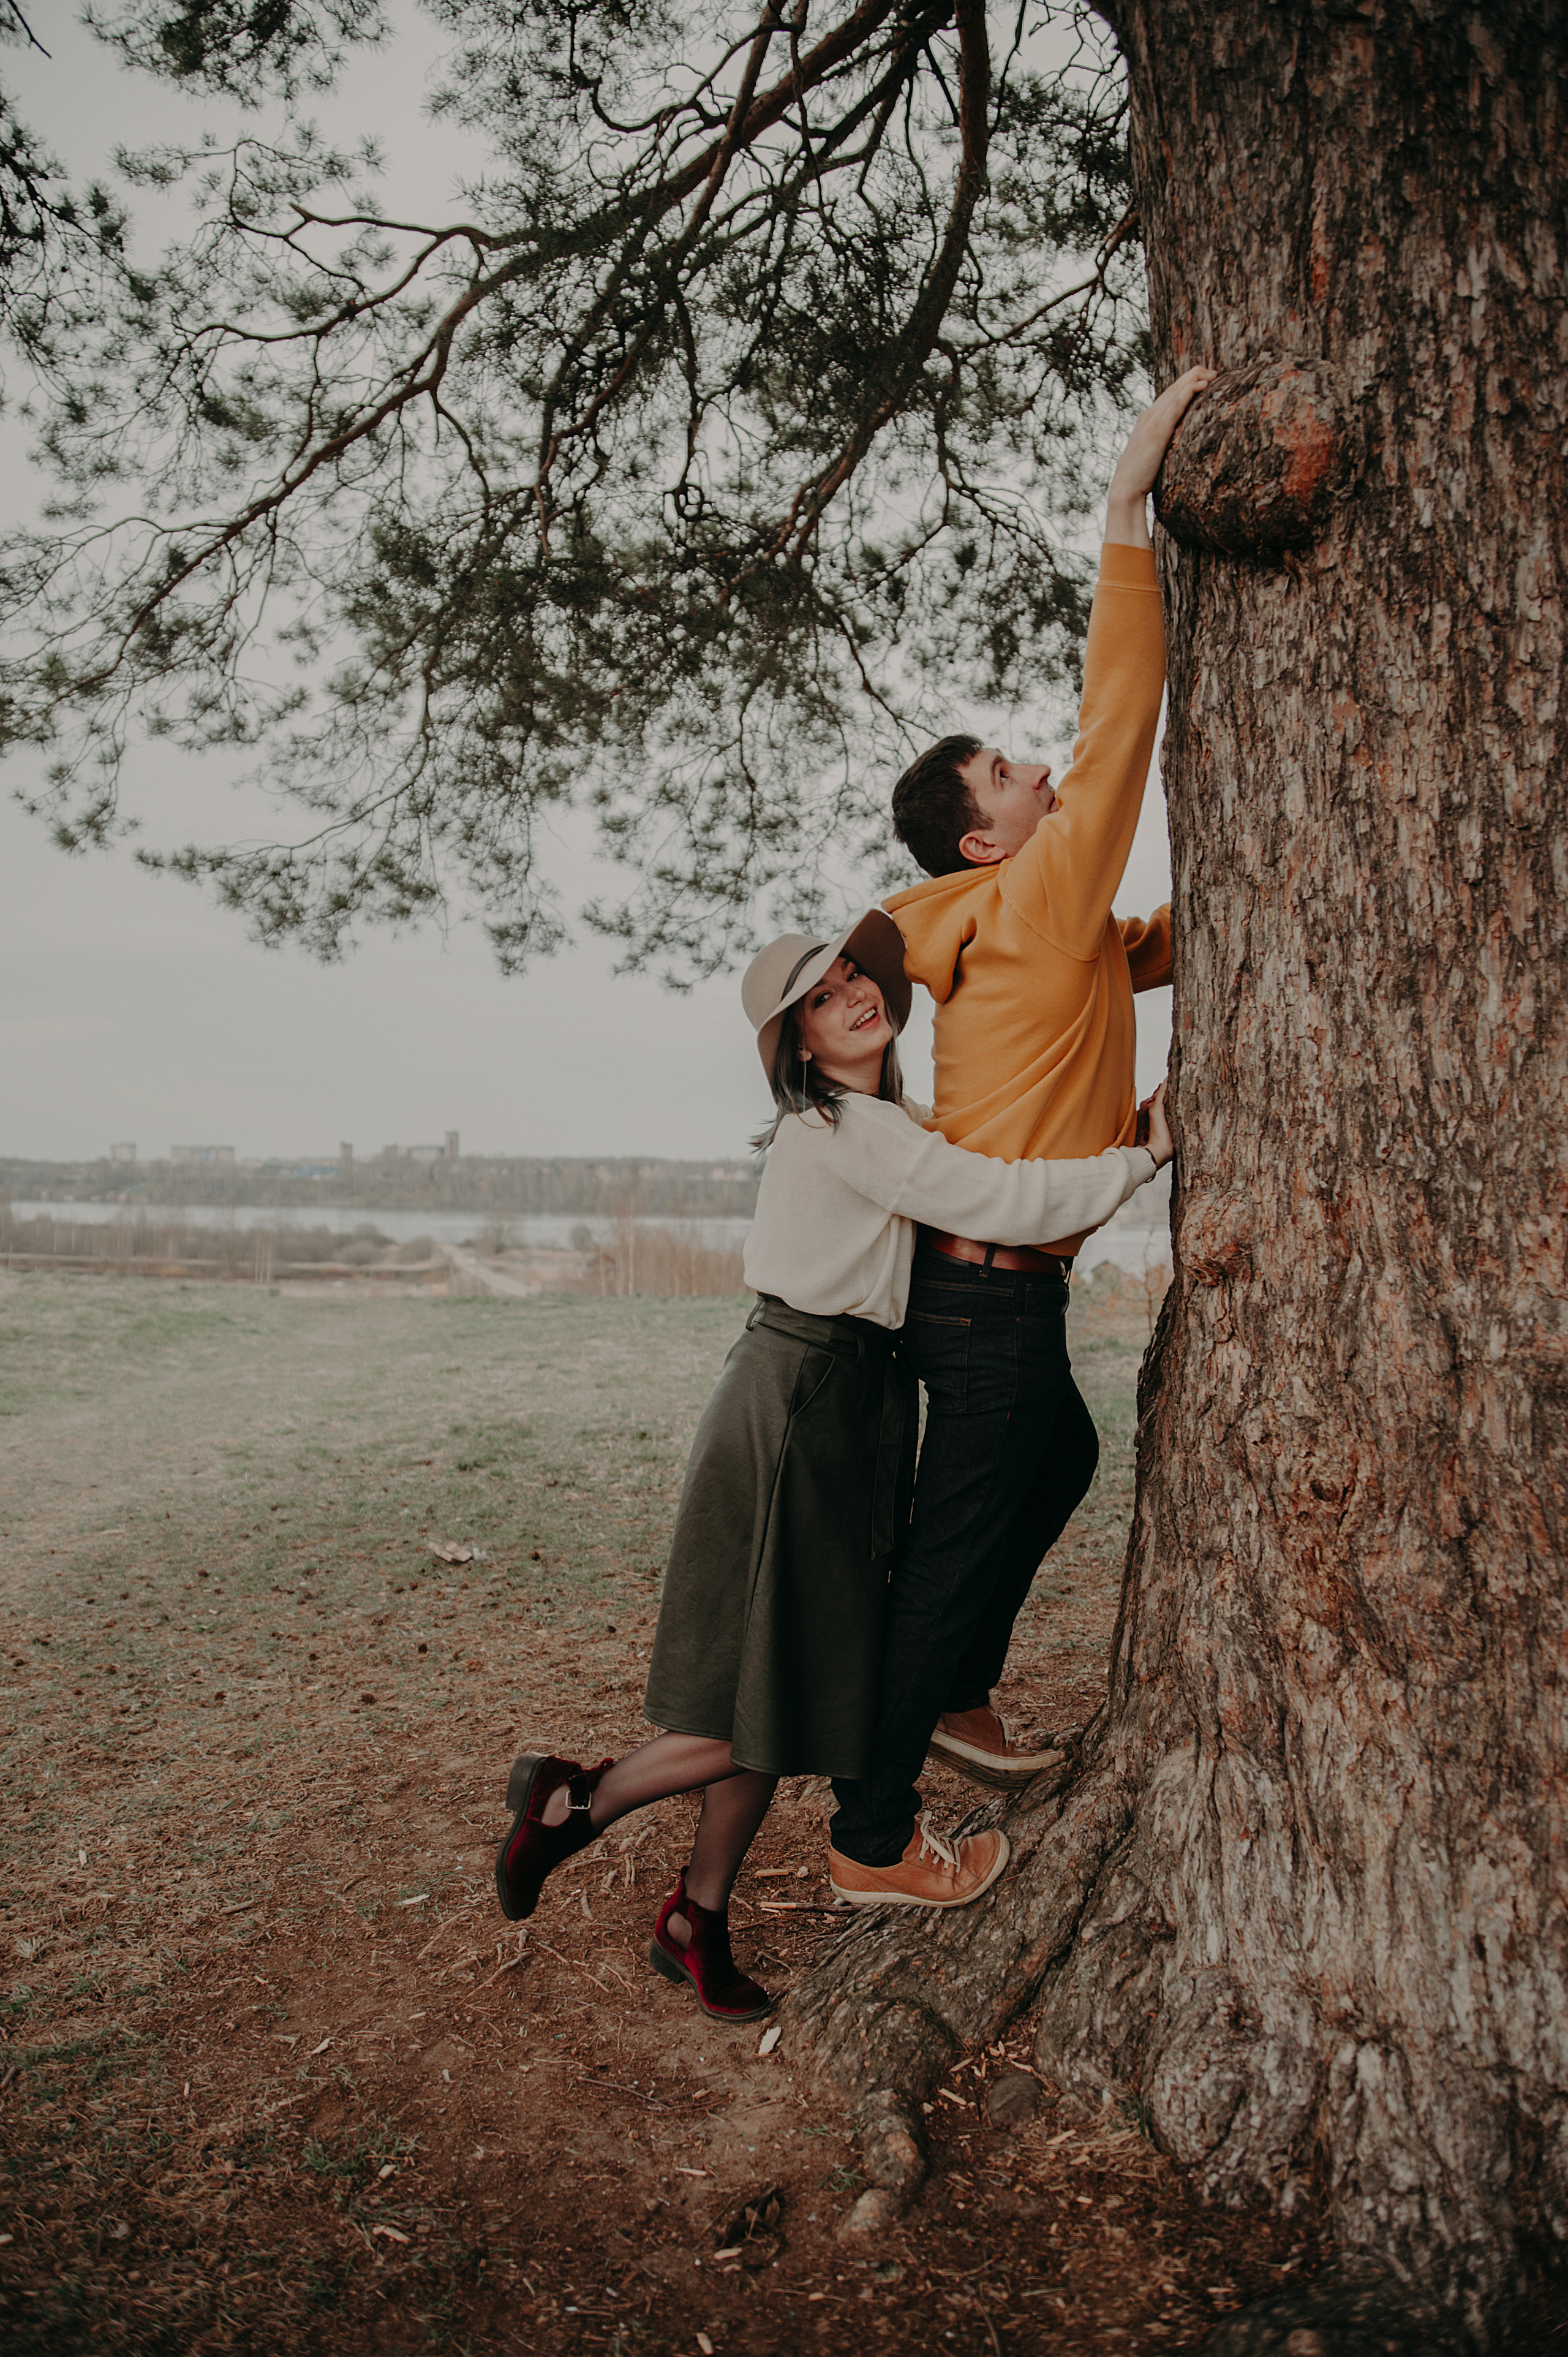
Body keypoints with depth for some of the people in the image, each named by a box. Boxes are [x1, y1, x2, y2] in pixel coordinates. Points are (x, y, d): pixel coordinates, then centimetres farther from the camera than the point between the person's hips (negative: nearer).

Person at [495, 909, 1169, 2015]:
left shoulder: (889, 1119, 15)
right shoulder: (845, 1130, -15)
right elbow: (1006, 1202, -21)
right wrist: (1145, 1154, -10)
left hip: (854, 1403, 10)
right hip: (796, 1404, -10)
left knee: (803, 1685, 12)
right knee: (760, 1703, -6)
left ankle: (698, 1923, 24)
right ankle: (575, 1801, 16)